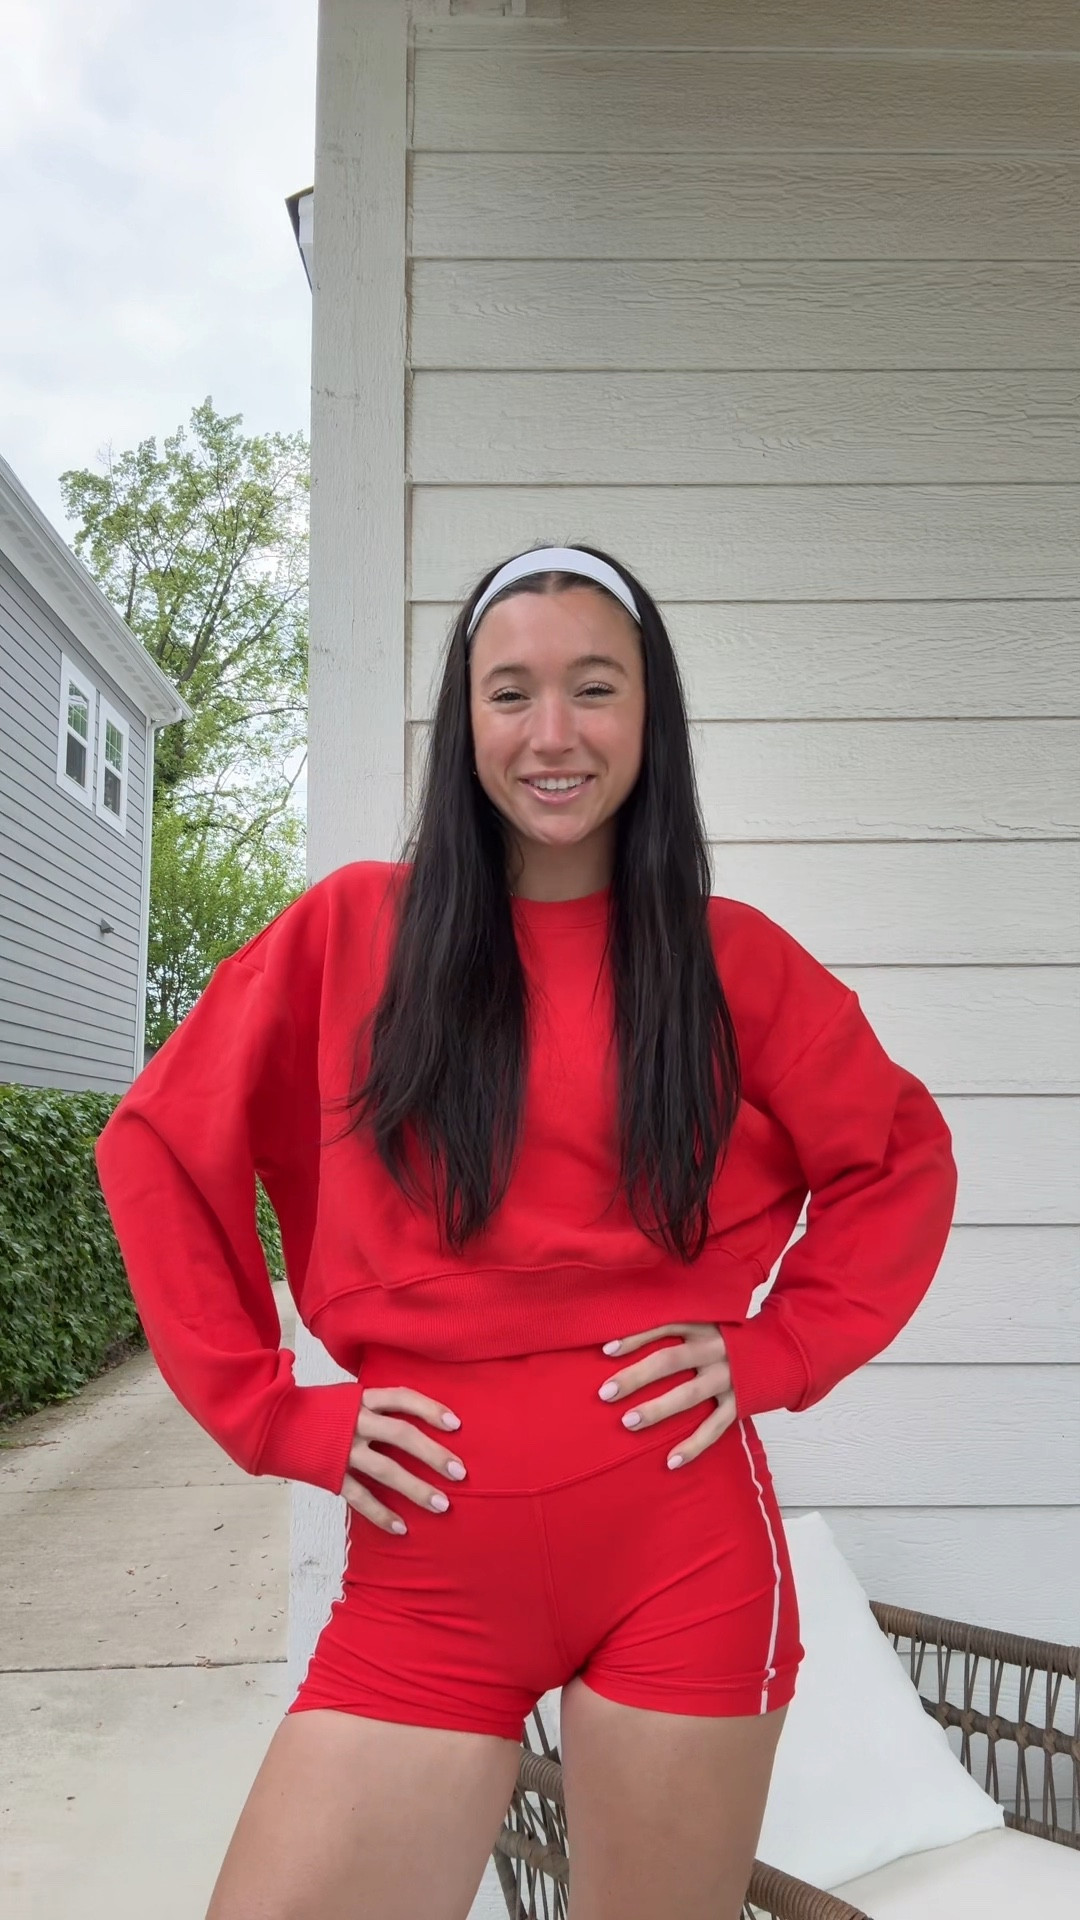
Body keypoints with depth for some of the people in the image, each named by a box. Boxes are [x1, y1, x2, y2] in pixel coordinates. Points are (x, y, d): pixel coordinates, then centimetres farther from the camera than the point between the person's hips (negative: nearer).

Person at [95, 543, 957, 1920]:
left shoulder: (731, 956, 2)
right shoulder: (354, 930, 0)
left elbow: (900, 1161, 12)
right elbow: (158, 1146, 4)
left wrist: (777, 1349, -1)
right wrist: (273, 1413, -1)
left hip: (679, 1545, 1)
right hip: (428, 1565, 0)